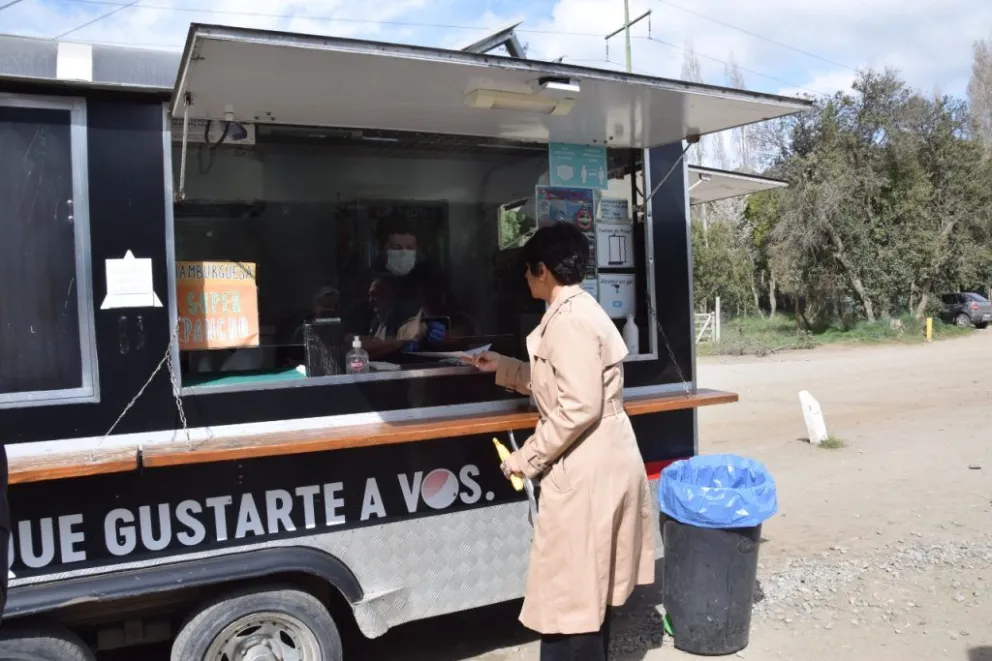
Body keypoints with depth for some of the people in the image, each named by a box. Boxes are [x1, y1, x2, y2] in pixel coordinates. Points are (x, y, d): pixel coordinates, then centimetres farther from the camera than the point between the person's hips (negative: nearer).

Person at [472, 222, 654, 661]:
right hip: (595, 463, 11)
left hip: (589, 468, -11)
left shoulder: (569, 320, -18)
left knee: (572, 589, 1)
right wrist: (500, 368, 26)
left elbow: (579, 407, -25)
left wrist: (528, 458, -16)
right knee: (590, 585, 21)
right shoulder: (576, 311, 15)